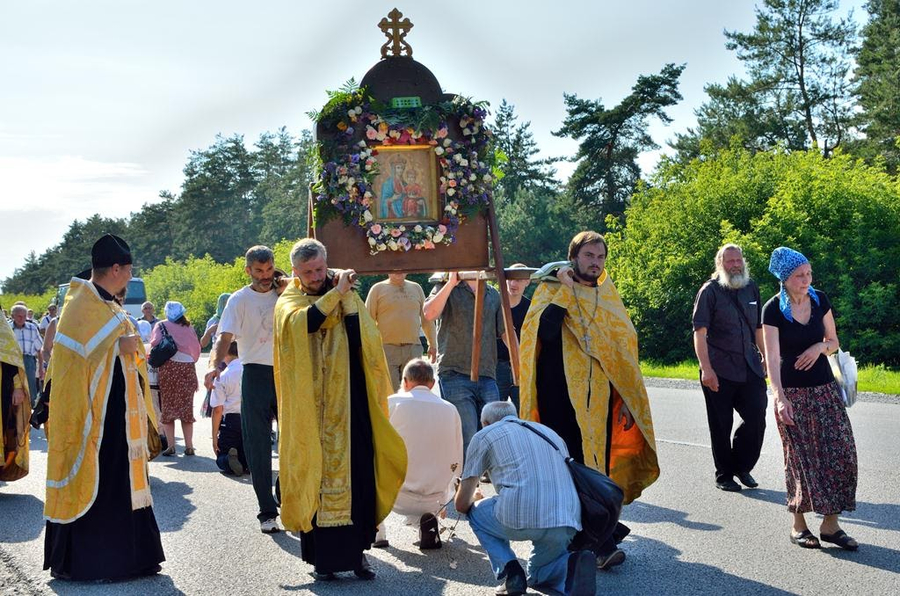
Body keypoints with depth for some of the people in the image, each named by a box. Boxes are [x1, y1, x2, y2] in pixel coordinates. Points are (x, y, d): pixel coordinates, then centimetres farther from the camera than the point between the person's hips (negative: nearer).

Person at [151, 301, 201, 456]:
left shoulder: (161, 326, 3)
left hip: (168, 366, -2)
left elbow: (154, 343, -9)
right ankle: (189, 446, 5)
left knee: (168, 407, 5)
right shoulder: (189, 328, 10)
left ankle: (171, 445, -1)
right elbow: (197, 349, 10)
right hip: (187, 367, 2)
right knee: (186, 407, 6)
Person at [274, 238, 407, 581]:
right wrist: (334, 293, -18)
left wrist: (347, 299, -12)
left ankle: (357, 550, 10)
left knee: (358, 473, 0)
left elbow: (366, 340, -6)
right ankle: (322, 556, 7)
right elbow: (303, 321, -22)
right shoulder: (288, 303, 4)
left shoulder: (347, 296, 10)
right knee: (317, 476, -1)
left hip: (350, 404, 2)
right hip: (312, 411, -2)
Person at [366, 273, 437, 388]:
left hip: (413, 349, 3)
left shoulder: (416, 288, 15)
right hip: (387, 348, -3)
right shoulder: (378, 289, 5)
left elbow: (426, 318, 20)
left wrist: (432, 344, 17)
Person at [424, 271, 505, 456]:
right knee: (467, 442, -10)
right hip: (455, 376, -4)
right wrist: (452, 282, -13)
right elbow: (429, 314, -16)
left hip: (487, 376, 5)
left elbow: (506, 332, 22)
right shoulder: (445, 289, 5)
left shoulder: (494, 295, 18)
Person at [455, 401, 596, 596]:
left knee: (476, 512, 27)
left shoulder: (484, 435, 17)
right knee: (539, 576, 31)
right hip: (568, 521, 5)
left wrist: (474, 501, 43)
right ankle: (572, 566, -2)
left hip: (520, 516, -5)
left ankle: (510, 571, 6)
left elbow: (462, 504, 18)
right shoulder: (549, 431, 31)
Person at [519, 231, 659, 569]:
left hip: (599, 400, 4)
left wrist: (626, 399, 10)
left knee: (597, 467, 6)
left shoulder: (608, 297, 13)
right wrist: (566, 288, -15)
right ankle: (600, 543, -7)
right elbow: (544, 330, -19)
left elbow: (624, 348, 15)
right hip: (561, 399, -4)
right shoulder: (552, 290, 0)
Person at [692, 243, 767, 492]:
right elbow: (700, 332, -10)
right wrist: (706, 368, -19)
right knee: (721, 426, 4)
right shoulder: (710, 291, -4)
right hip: (719, 373, -4)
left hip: (750, 368, 4)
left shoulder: (751, 288, 12)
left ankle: (742, 466, 23)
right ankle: (724, 475, 19)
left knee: (757, 420, 0)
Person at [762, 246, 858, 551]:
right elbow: (772, 356, -19)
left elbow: (834, 342, 11)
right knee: (801, 457, 0)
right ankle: (798, 525, 14)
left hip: (825, 389, 4)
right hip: (792, 392, -4)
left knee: (841, 453, -1)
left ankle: (830, 523, 9)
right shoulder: (773, 310, -11)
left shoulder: (820, 300, 2)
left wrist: (821, 346, -12)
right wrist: (779, 397, -29)